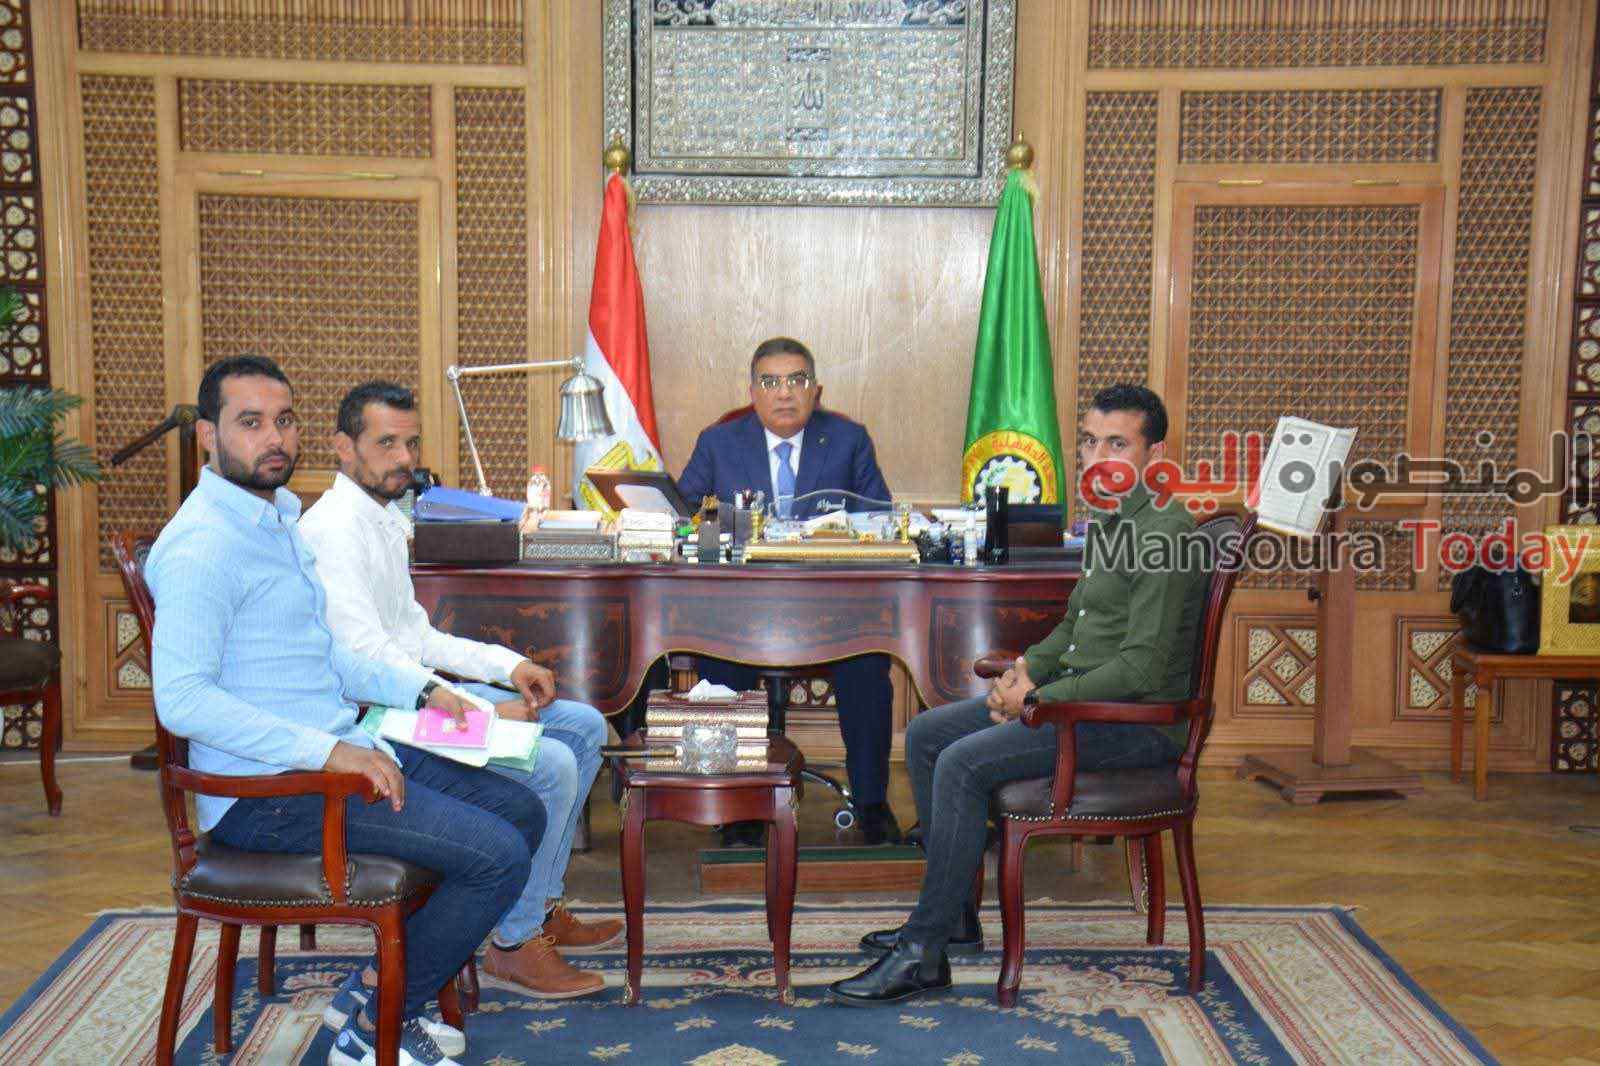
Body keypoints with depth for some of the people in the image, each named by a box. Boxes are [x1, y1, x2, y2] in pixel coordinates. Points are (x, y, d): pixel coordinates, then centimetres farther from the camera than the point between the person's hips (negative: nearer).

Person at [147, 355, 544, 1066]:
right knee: (498, 857, -18)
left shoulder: (279, 517, 16)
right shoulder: (202, 546, -17)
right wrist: (328, 752, -29)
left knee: (522, 812, 9)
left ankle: (397, 995, 15)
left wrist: (417, 689, 12)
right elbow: (182, 699, -26)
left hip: (336, 753, 10)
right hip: (267, 792, -10)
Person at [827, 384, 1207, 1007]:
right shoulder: (1109, 522, 14)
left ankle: (924, 955, -14)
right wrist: (1029, 667, 6)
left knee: (963, 765, -24)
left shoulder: (1164, 533, -18)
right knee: (924, 735, 7)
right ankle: (955, 915, 13)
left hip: (1137, 721, -10)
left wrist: (1038, 699, -17)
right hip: (1083, 699, 10)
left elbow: (1142, 668, -25)